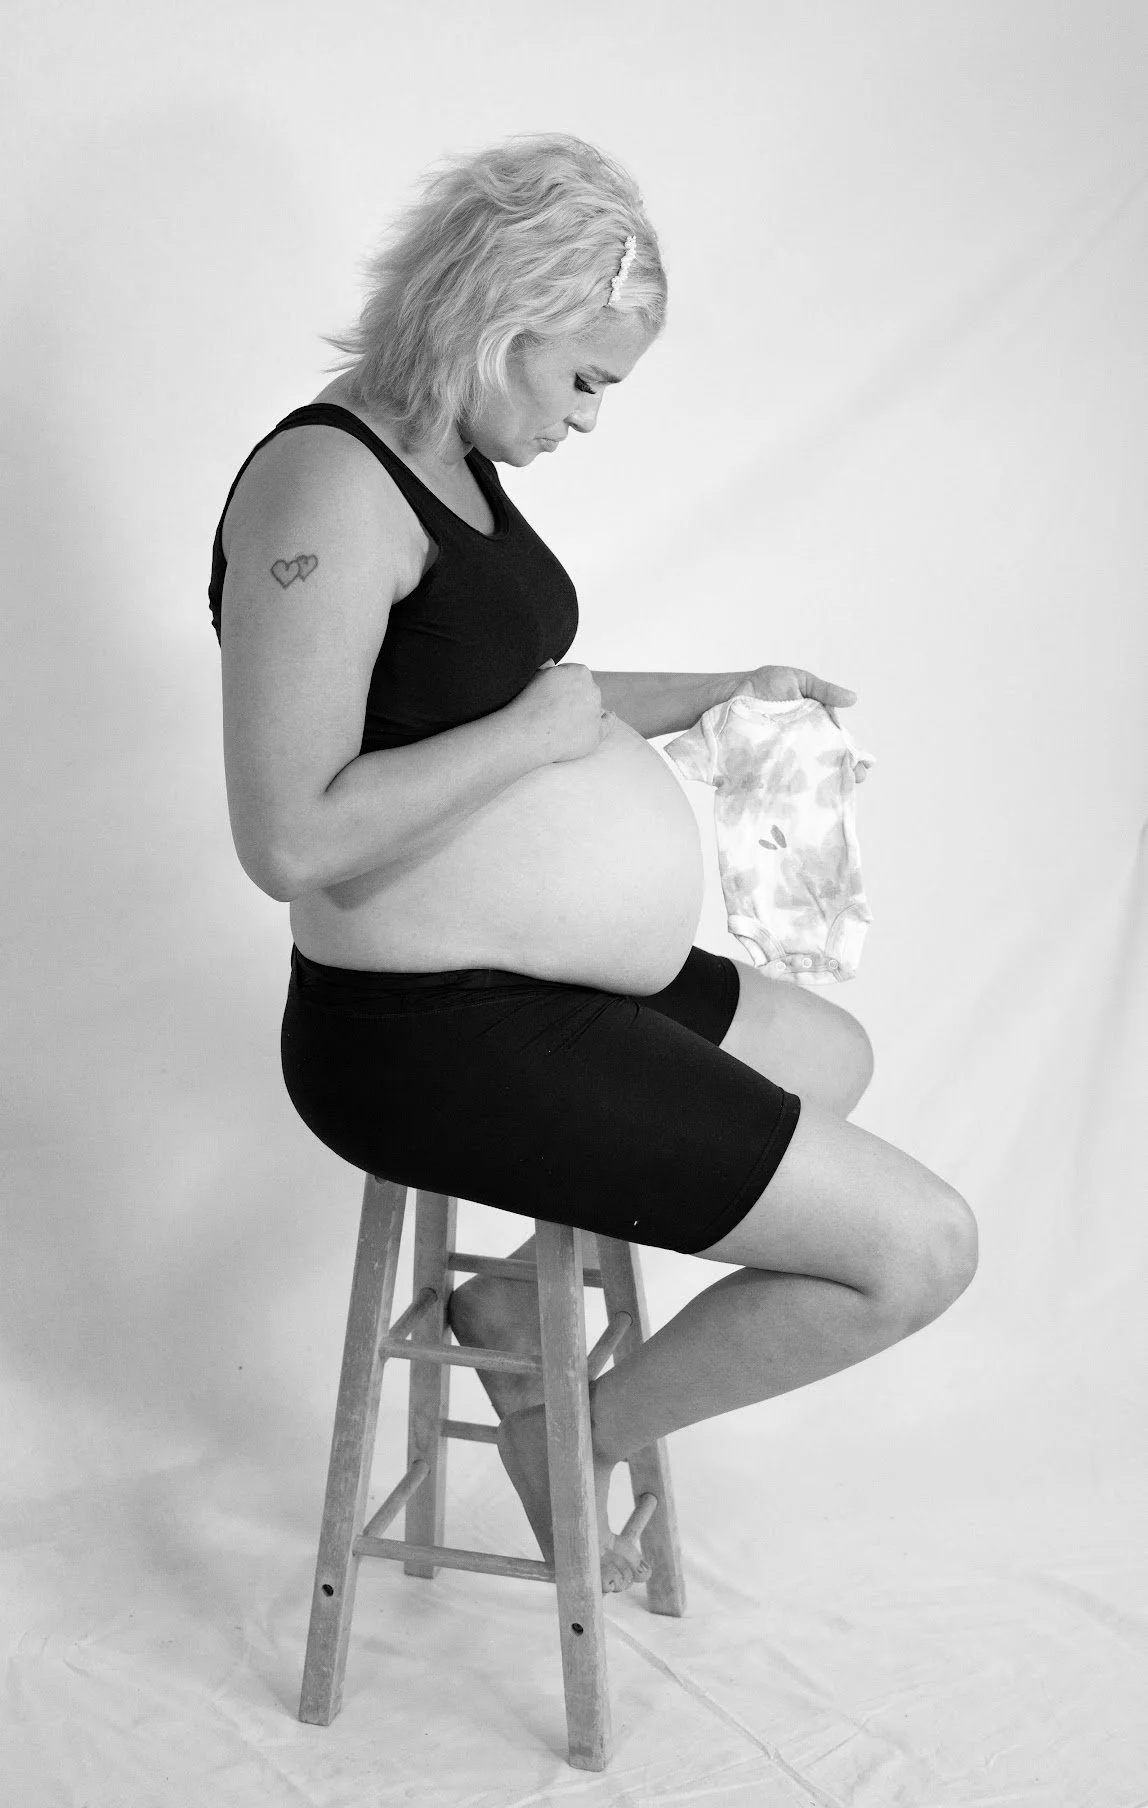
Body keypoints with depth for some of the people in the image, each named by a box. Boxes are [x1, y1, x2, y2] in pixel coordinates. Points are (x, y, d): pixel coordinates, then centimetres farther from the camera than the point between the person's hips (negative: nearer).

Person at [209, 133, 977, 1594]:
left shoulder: (453, 462, 10)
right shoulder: (328, 485, -21)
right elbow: (289, 840, -28)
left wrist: (719, 695, 16)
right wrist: (534, 731, -20)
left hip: (553, 986, 11)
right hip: (435, 1038, -11)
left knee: (833, 1059, 31)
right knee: (922, 1247, -9)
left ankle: (524, 1290, 26)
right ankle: (581, 1431, 11)